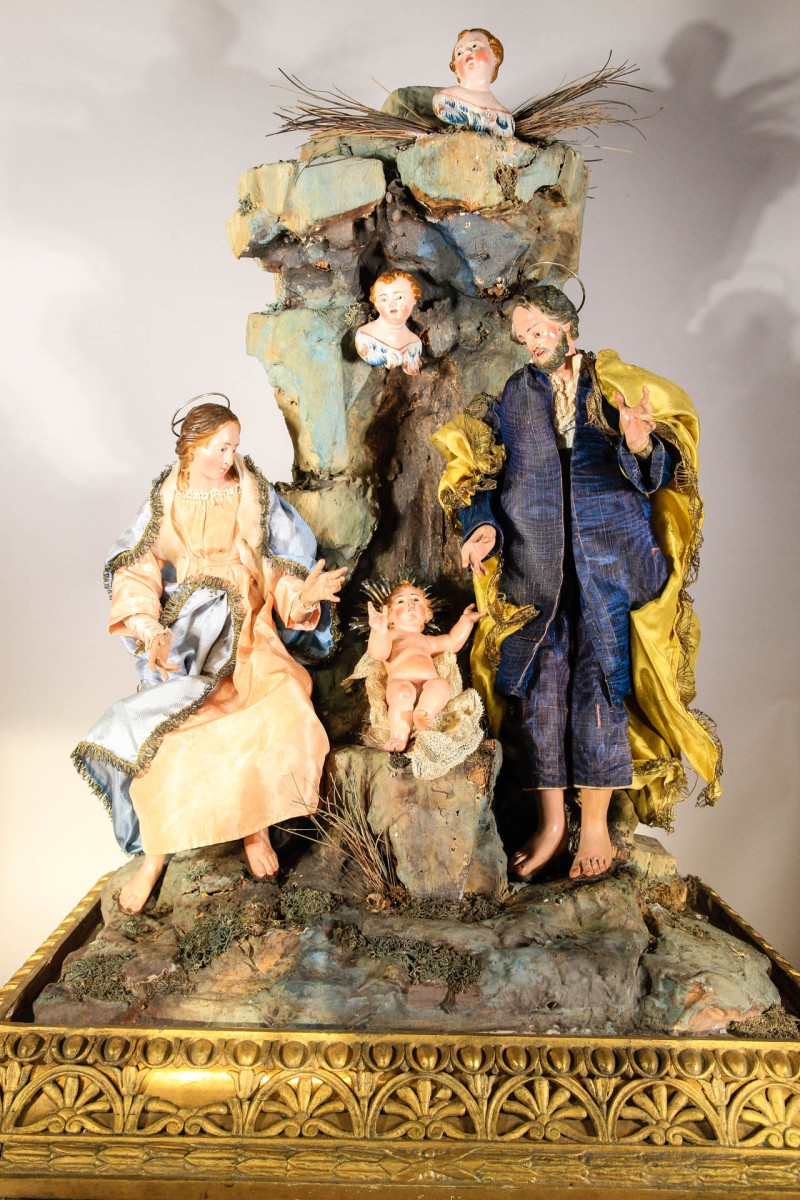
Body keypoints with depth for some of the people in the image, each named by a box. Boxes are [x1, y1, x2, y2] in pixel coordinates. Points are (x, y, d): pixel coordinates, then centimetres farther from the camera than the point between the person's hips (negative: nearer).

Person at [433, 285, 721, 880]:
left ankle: (595, 824, 12)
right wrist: (486, 526, -6)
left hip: (609, 561, -2)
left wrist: (640, 447, -24)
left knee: (601, 684, -2)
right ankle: (551, 823, 15)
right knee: (541, 687, 3)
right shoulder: (516, 395, 12)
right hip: (536, 566, 3)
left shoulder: (616, 387, 4)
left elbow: (656, 475, -2)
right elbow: (494, 475, 12)